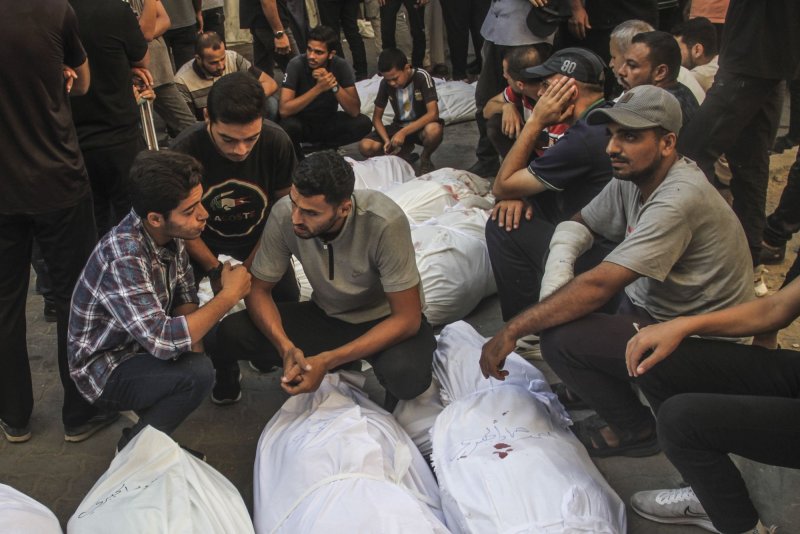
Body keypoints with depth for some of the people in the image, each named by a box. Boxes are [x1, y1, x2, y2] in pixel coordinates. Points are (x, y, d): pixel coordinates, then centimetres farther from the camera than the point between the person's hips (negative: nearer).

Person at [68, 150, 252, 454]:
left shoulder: (169, 233, -10)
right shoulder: (123, 259, -34)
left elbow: (184, 295, 1)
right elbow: (163, 340, -39)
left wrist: (192, 341, -19)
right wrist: (229, 296, -28)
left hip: (144, 344, 8)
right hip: (106, 371, -8)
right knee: (198, 373, -29)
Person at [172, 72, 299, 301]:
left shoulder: (277, 142, -28)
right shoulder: (185, 150, -31)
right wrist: (215, 269, -15)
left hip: (258, 236, 2)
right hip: (202, 238, -1)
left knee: (288, 299, -4)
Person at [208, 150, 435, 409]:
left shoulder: (384, 223, -32)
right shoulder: (284, 214, -22)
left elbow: (407, 318, -26)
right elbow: (259, 289, -9)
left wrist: (327, 361, -32)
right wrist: (286, 347, -28)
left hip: (387, 321, -2)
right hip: (327, 315, 3)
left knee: (406, 375, -36)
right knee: (230, 334, -20)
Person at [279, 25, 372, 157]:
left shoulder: (341, 66, -15)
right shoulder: (296, 65, -22)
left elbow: (355, 111, -19)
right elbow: (284, 110, -31)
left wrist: (334, 85, -34)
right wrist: (319, 88, -38)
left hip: (329, 122, 2)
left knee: (363, 123, -21)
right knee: (289, 126, -36)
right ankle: (299, 159, -3)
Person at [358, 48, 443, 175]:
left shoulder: (422, 77, -22)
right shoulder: (385, 83, -10)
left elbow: (433, 113, -30)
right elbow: (377, 118, -4)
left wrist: (404, 132, -36)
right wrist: (387, 140, -23)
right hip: (399, 126, 4)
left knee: (434, 130, -42)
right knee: (365, 147, -21)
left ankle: (425, 159, -6)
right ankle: (405, 150, 7)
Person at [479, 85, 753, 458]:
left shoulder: (678, 200, -30)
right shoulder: (633, 177, -3)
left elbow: (599, 286, -34)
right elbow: (577, 224, 6)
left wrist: (512, 330, -30)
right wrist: (557, 273, -16)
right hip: (652, 304, 9)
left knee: (560, 339, -25)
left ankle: (635, 429, 2)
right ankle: (592, 383, 22)